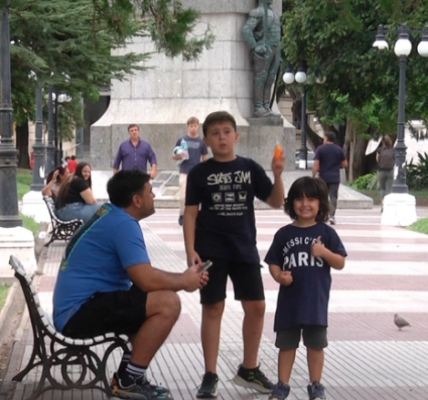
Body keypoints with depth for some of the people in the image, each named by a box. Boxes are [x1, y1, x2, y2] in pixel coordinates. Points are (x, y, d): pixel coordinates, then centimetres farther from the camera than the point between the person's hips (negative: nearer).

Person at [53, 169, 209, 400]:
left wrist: (183, 277, 9)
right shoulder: (123, 223, -16)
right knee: (168, 303, -20)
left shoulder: (110, 215, 14)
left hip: (76, 307, 11)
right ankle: (129, 381, -9)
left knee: (155, 302, 22)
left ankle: (127, 376, 16)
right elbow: (147, 280, -25)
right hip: (79, 311, -11)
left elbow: (142, 272, 23)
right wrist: (184, 282, -6)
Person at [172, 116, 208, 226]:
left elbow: (205, 159, 9)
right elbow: (174, 156, 7)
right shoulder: (181, 140, 2)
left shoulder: (201, 142, 4)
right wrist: (179, 156, -16)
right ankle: (182, 215, 12)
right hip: (184, 172, -1)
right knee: (183, 197, -7)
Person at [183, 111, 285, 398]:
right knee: (213, 309, -1)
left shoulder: (250, 168, 4)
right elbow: (191, 213, -3)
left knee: (256, 307, 5)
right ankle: (210, 376, 6)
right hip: (211, 251, -3)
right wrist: (191, 251, -12)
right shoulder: (200, 173, -2)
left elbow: (276, 202, 4)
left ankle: (249, 370, 21)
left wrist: (278, 175, -13)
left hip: (245, 249, 3)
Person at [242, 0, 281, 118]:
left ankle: (266, 108, 7)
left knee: (270, 80, 6)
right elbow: (246, 30, -17)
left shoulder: (273, 13, 22)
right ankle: (258, 109, -8)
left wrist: (278, 54, 18)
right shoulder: (258, 12, -6)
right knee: (260, 79, -8)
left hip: (274, 50, 8)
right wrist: (255, 47, -20)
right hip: (262, 50, -8)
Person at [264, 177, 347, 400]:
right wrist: (279, 276, -15)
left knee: (315, 344, 9)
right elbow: (273, 262, 5)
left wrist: (324, 252, -18)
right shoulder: (284, 234, 1)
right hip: (289, 300, 1)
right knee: (286, 344, 11)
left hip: (316, 300, -1)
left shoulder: (326, 233, -2)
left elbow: (340, 263, -1)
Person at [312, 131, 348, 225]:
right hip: (335, 178, 1)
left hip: (323, 178, -1)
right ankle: (332, 215, -10)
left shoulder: (320, 149, -4)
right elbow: (345, 164, 7)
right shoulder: (339, 150, 4)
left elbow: (316, 164, -9)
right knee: (333, 197, 2)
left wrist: (313, 176, -4)